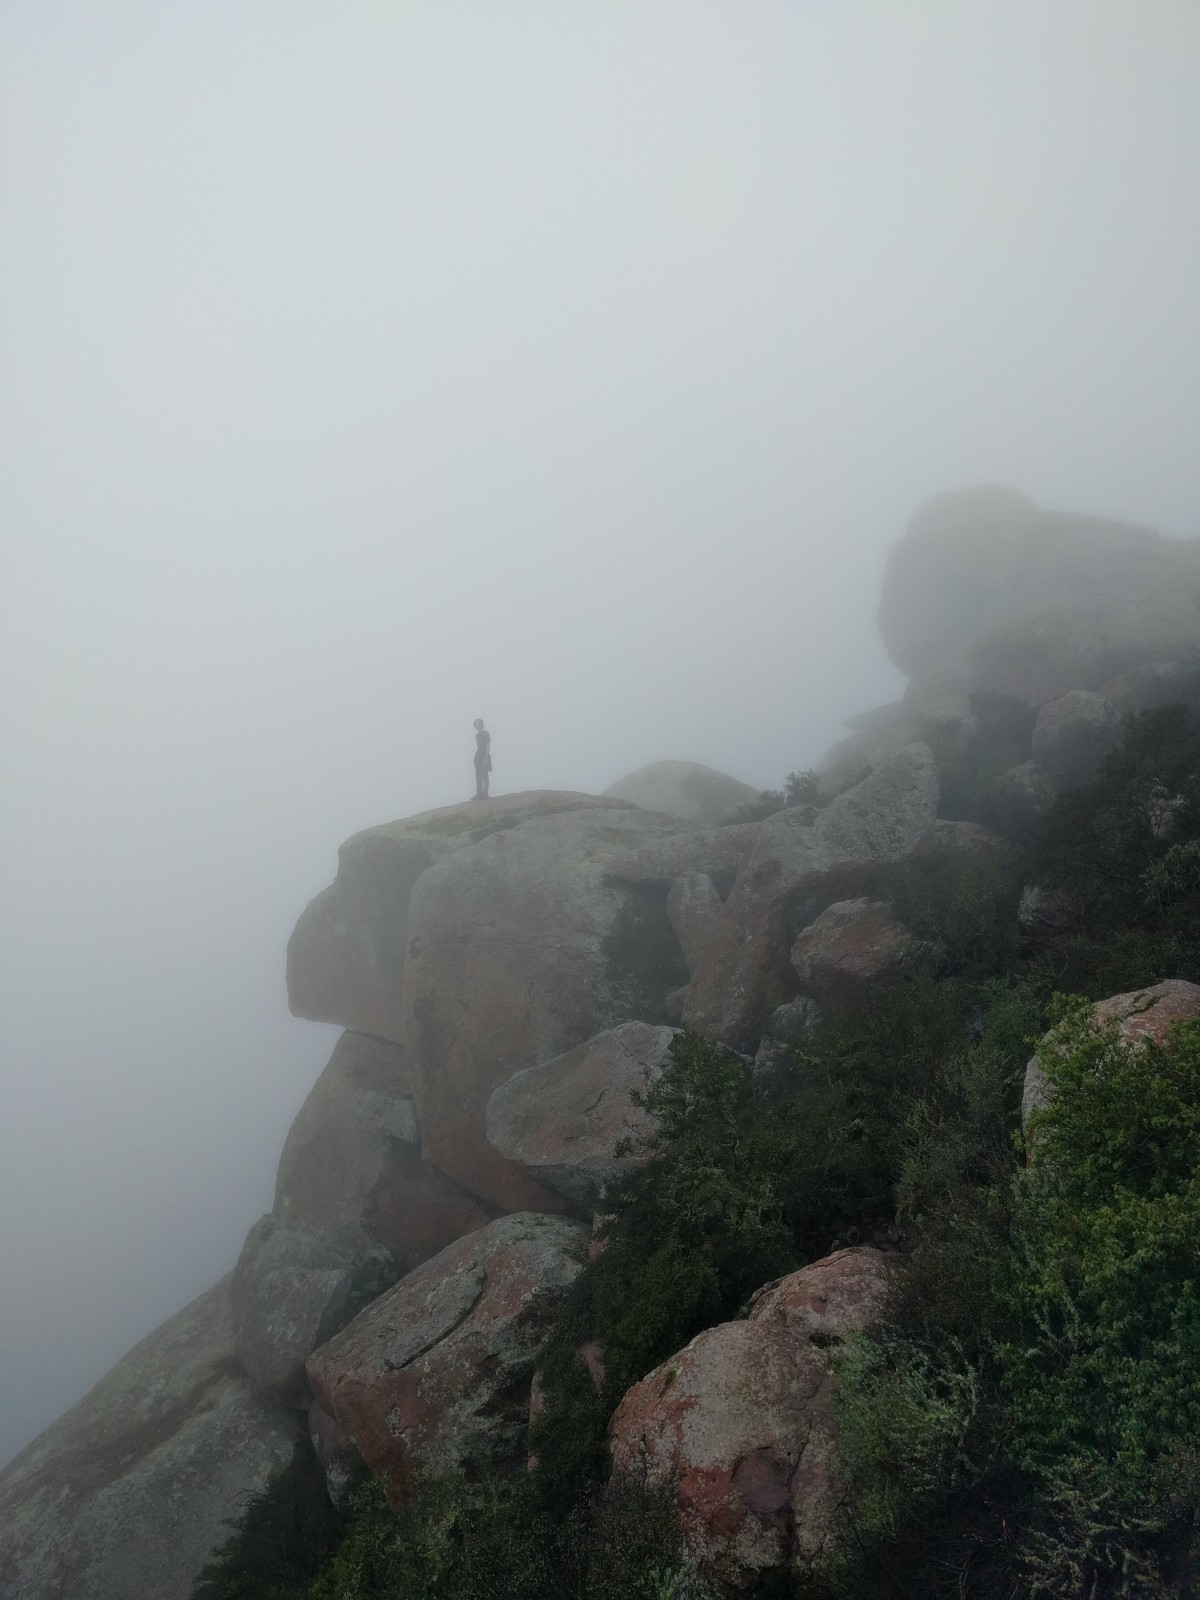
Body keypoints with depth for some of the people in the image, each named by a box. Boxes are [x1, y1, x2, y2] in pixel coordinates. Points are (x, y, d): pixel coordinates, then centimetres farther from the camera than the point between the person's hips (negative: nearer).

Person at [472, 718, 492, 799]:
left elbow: (488, 746, -12)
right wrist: (476, 756, 11)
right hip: (478, 758, 8)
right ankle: (479, 794, 9)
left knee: (484, 776, -6)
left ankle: (485, 794, -5)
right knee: (478, 776, 6)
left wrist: (486, 758, -18)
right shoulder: (477, 735, 14)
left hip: (484, 758, -8)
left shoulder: (485, 734, -7)